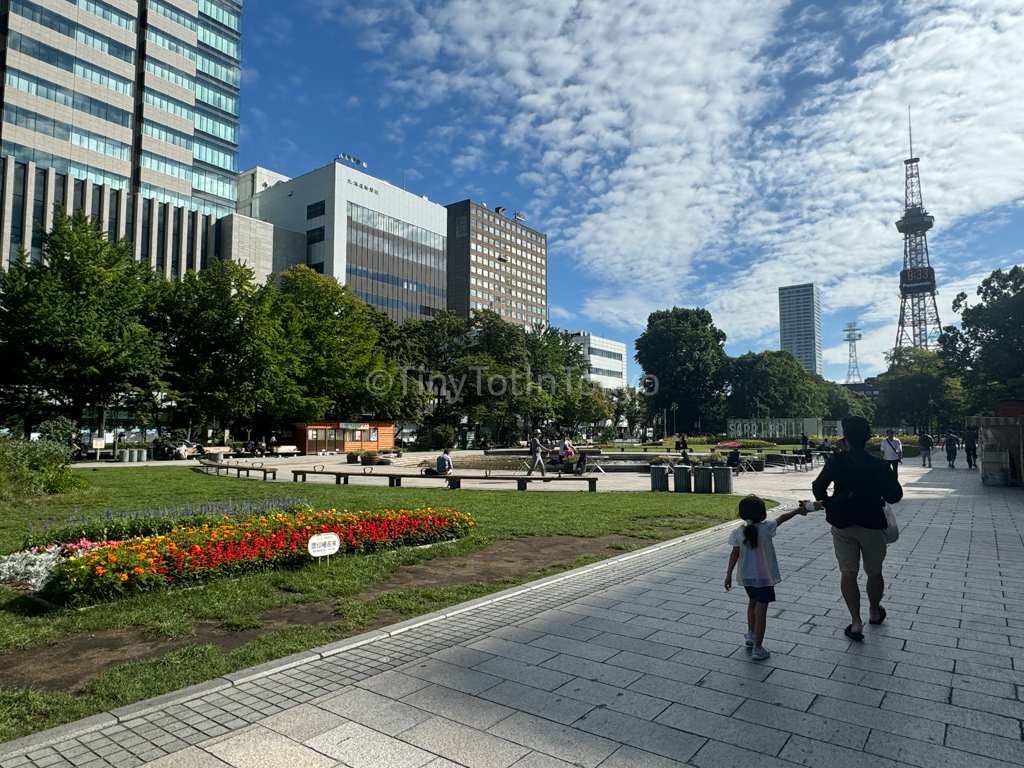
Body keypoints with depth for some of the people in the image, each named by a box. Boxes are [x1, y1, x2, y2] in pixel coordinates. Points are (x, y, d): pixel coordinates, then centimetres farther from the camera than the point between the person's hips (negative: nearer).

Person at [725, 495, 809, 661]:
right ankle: (757, 649, 4)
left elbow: (735, 554, -5)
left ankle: (751, 634, 42)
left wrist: (729, 574, 3)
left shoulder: (738, 533, -8)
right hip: (764, 577, -4)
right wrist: (798, 511, 13)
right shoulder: (766, 528, -17)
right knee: (761, 611, 1)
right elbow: (782, 518, -2)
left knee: (753, 602, 27)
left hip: (746, 577, 4)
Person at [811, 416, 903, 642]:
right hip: (872, 525, 1)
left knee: (848, 573, 5)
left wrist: (826, 502, 10)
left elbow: (818, 487, -8)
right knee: (874, 572, 19)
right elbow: (894, 496, -3)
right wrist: (892, 477, 14)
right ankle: (874, 612, 39)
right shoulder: (879, 465, -7)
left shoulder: (837, 460, -9)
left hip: (842, 523, -1)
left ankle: (856, 622, 2)